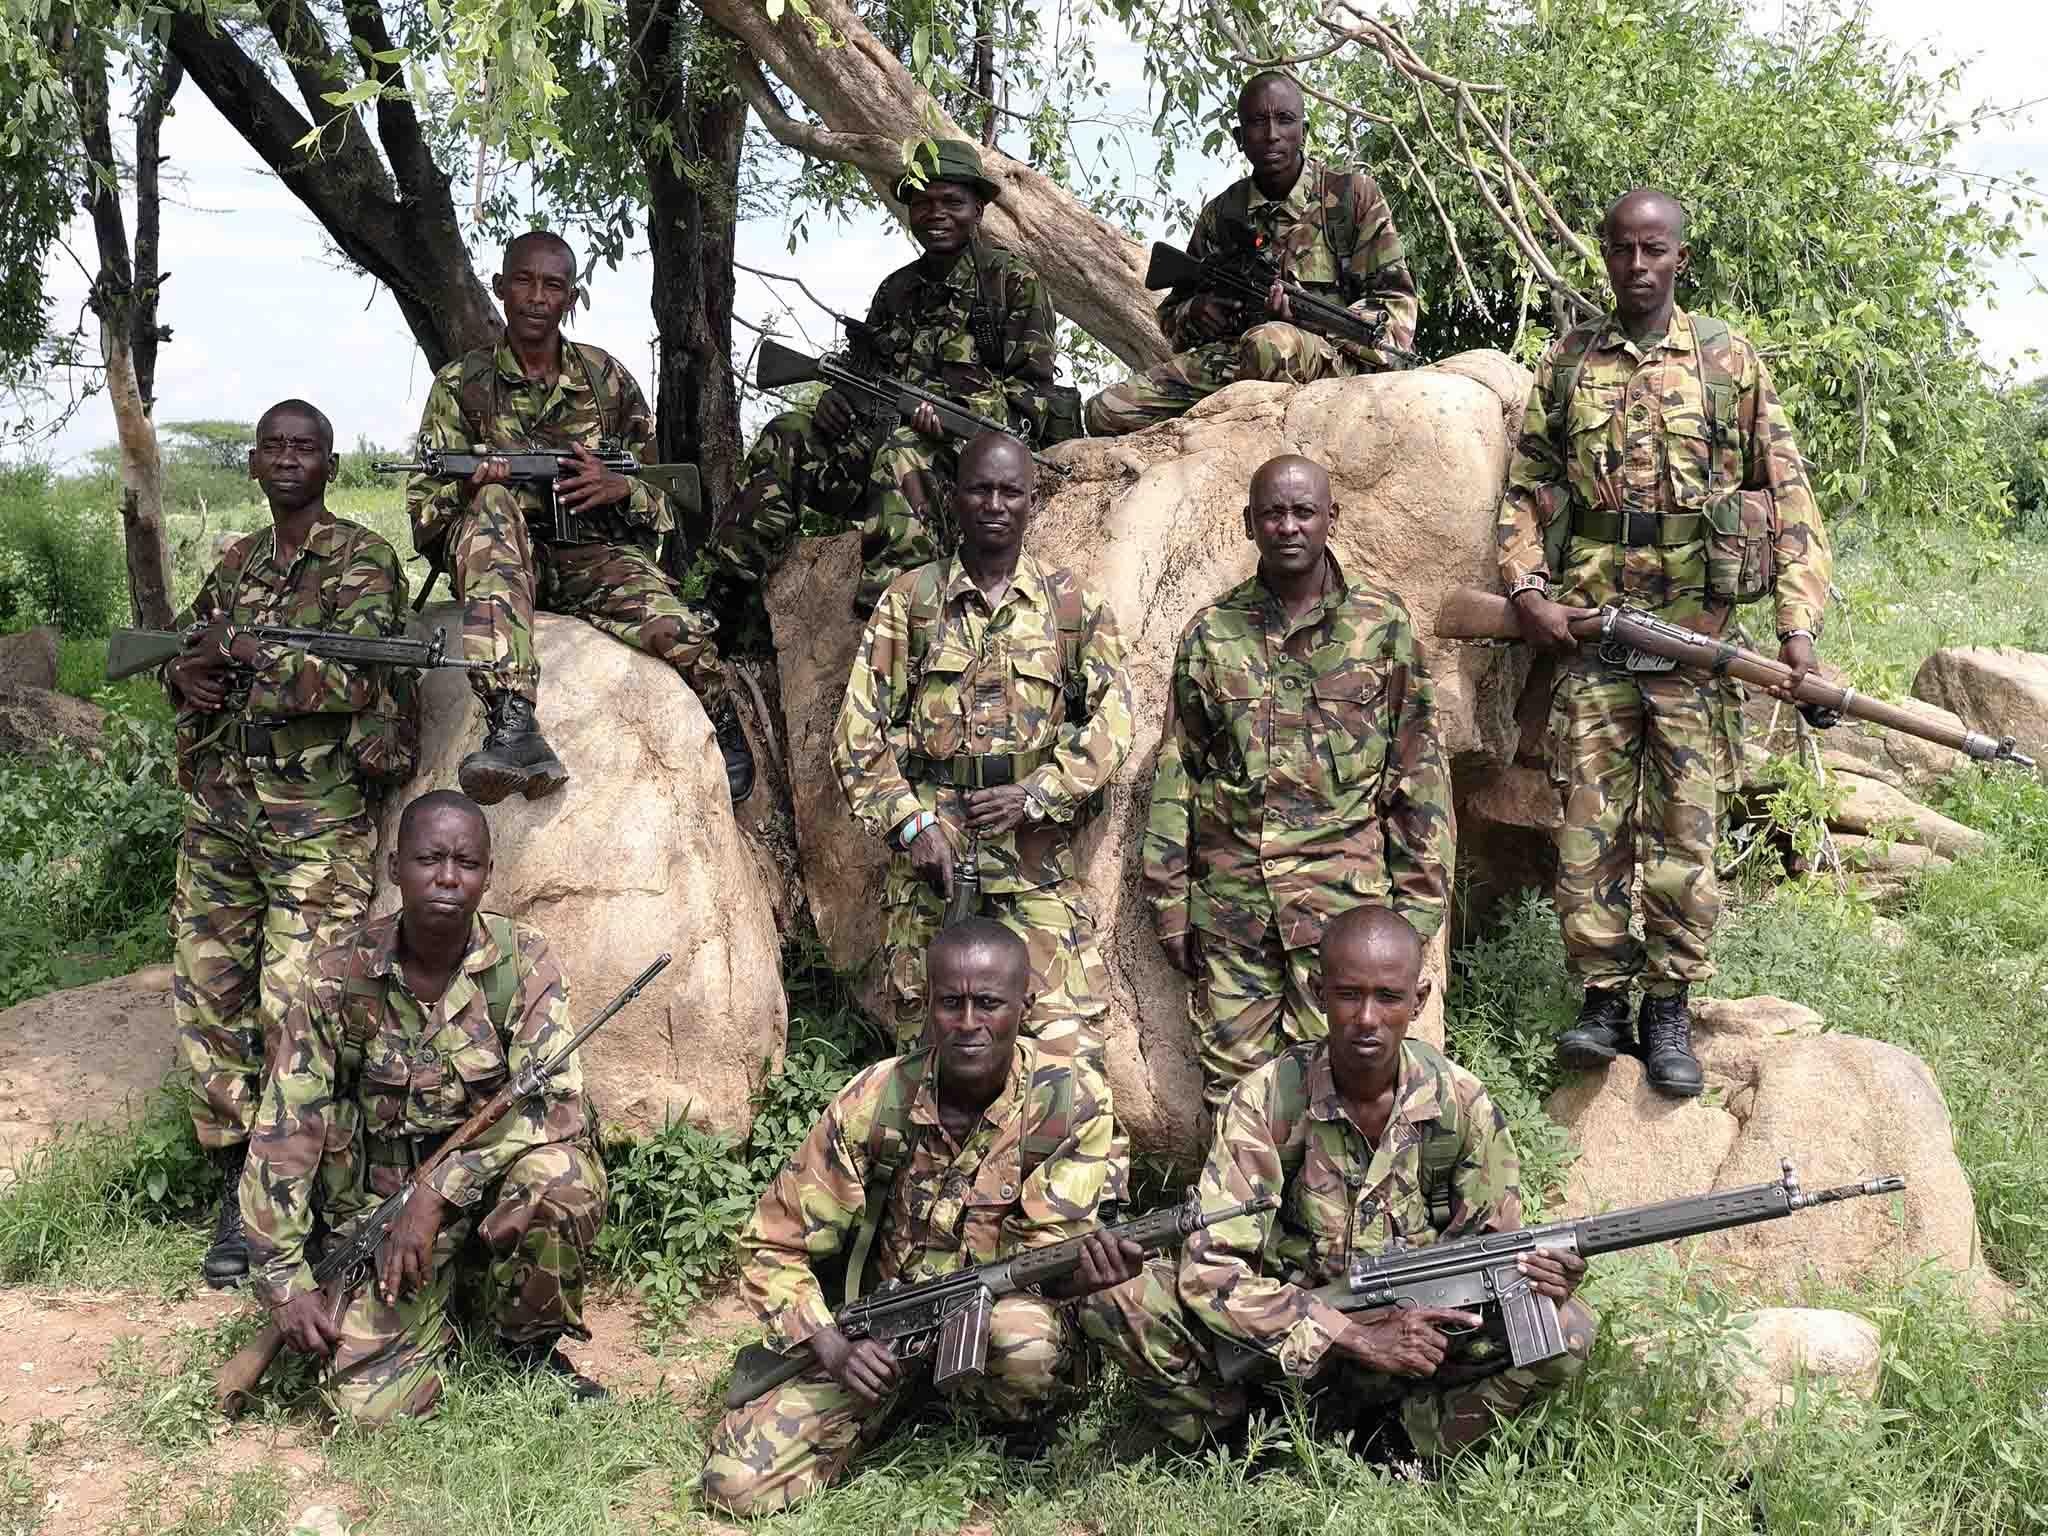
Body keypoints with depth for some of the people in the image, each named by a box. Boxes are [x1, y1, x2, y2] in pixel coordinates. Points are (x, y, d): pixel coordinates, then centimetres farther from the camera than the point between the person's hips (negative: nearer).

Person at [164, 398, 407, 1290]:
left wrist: (239, 654, -13)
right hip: (217, 816, 6)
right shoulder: (236, 563, 16)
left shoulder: (362, 561, -4)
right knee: (207, 1000, 5)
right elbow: (181, 649, 21)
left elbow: (356, 679, -16)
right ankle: (237, 1189, 16)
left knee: (297, 1009, -10)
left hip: (316, 824, -6)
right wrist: (186, 675, -3)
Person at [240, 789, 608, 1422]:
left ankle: (530, 1344, -5)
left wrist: (440, 1192, -30)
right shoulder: (342, 975, -9)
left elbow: (553, 1101, -21)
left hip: (493, 1178, 0)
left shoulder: (521, 960, -11)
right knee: (372, 1403, -19)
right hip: (380, 1199, 0)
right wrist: (285, 1281, -11)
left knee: (560, 1174, -34)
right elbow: (284, 1132, -6)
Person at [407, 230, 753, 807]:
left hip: (596, 556, 1)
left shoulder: (607, 378, 8)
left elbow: (662, 499, 12)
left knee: (679, 630, -30)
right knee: (494, 502, -36)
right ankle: (512, 725, -50)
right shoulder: (462, 384, 4)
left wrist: (620, 488, -12)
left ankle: (726, 730, 8)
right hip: (501, 563, 0)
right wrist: (469, 486, -22)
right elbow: (424, 517, 1)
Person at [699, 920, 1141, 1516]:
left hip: (1005, 1315, -1)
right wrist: (833, 1350, -24)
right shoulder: (874, 1103, -15)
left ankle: (1022, 1436, -1)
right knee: (737, 1482, -14)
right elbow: (772, 1248, -8)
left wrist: (1081, 1264, -40)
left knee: (1023, 1337, -39)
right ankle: (904, 1398, 12)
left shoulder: (1074, 1099, -16)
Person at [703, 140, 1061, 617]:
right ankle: (728, 591, -14)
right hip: (890, 431, 7)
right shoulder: (897, 289, 18)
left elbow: (1034, 391, -7)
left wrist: (965, 412, -24)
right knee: (788, 434, -10)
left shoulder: (1014, 282, -1)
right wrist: (837, 395, -1)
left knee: (903, 452, -38)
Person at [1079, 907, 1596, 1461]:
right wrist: (1358, 1338, -29)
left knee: (1568, 1330, -21)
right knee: (1114, 1296, -26)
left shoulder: (1459, 1102, -10)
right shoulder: (1267, 1101, -17)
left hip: (1415, 1336, 2)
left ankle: (1396, 1437, -4)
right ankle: (1233, 1440, -1)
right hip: (1281, 1343, -2)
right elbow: (1210, 1270, -22)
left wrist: (1533, 1271, -24)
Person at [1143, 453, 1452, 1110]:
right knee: (1231, 1082, 5)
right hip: (1230, 902, 2)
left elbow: (1418, 769, 6)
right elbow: (1175, 773, 10)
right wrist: (1169, 901, 6)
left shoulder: (1382, 626, 4)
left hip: (1345, 905, -2)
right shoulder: (1211, 632, 7)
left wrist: (1417, 901, 2)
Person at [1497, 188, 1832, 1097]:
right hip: (1588, 623, 1)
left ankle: (1669, 1010, 10)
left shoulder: (1729, 361, 6)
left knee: (1684, 824, 2)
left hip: (1696, 631, -1)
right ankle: (1603, 1001, 9)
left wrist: (1798, 621, -6)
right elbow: (1526, 491, 12)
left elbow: (1787, 495, 3)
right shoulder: (1567, 364, 11)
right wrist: (1527, 588, -4)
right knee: (1589, 817, 0)